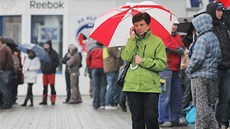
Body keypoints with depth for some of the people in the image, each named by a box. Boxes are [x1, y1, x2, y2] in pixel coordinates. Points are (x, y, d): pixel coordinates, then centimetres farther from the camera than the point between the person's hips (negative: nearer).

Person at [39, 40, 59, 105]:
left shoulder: (54, 53, -2)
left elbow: (57, 62, -7)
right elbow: (41, 61, 19)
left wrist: (51, 67, -15)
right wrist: (42, 67, 2)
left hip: (51, 72, -5)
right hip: (44, 73, 5)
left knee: (52, 86, -4)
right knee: (45, 87, 8)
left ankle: (53, 100, -1)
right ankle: (44, 100, 12)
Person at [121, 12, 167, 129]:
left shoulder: (157, 41, 3)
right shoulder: (131, 41, 12)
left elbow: (162, 64, -5)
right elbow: (126, 57, -7)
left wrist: (143, 61, -8)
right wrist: (132, 38, -5)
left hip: (151, 87, -3)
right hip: (132, 85, 3)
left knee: (151, 118, -6)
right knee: (137, 119, 7)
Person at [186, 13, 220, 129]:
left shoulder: (202, 39, -16)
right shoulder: (214, 37, 12)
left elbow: (197, 58, -22)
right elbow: (218, 55, 20)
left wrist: (189, 70, -8)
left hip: (199, 76, -9)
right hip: (212, 75, 9)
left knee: (201, 105, -4)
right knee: (208, 104, 14)